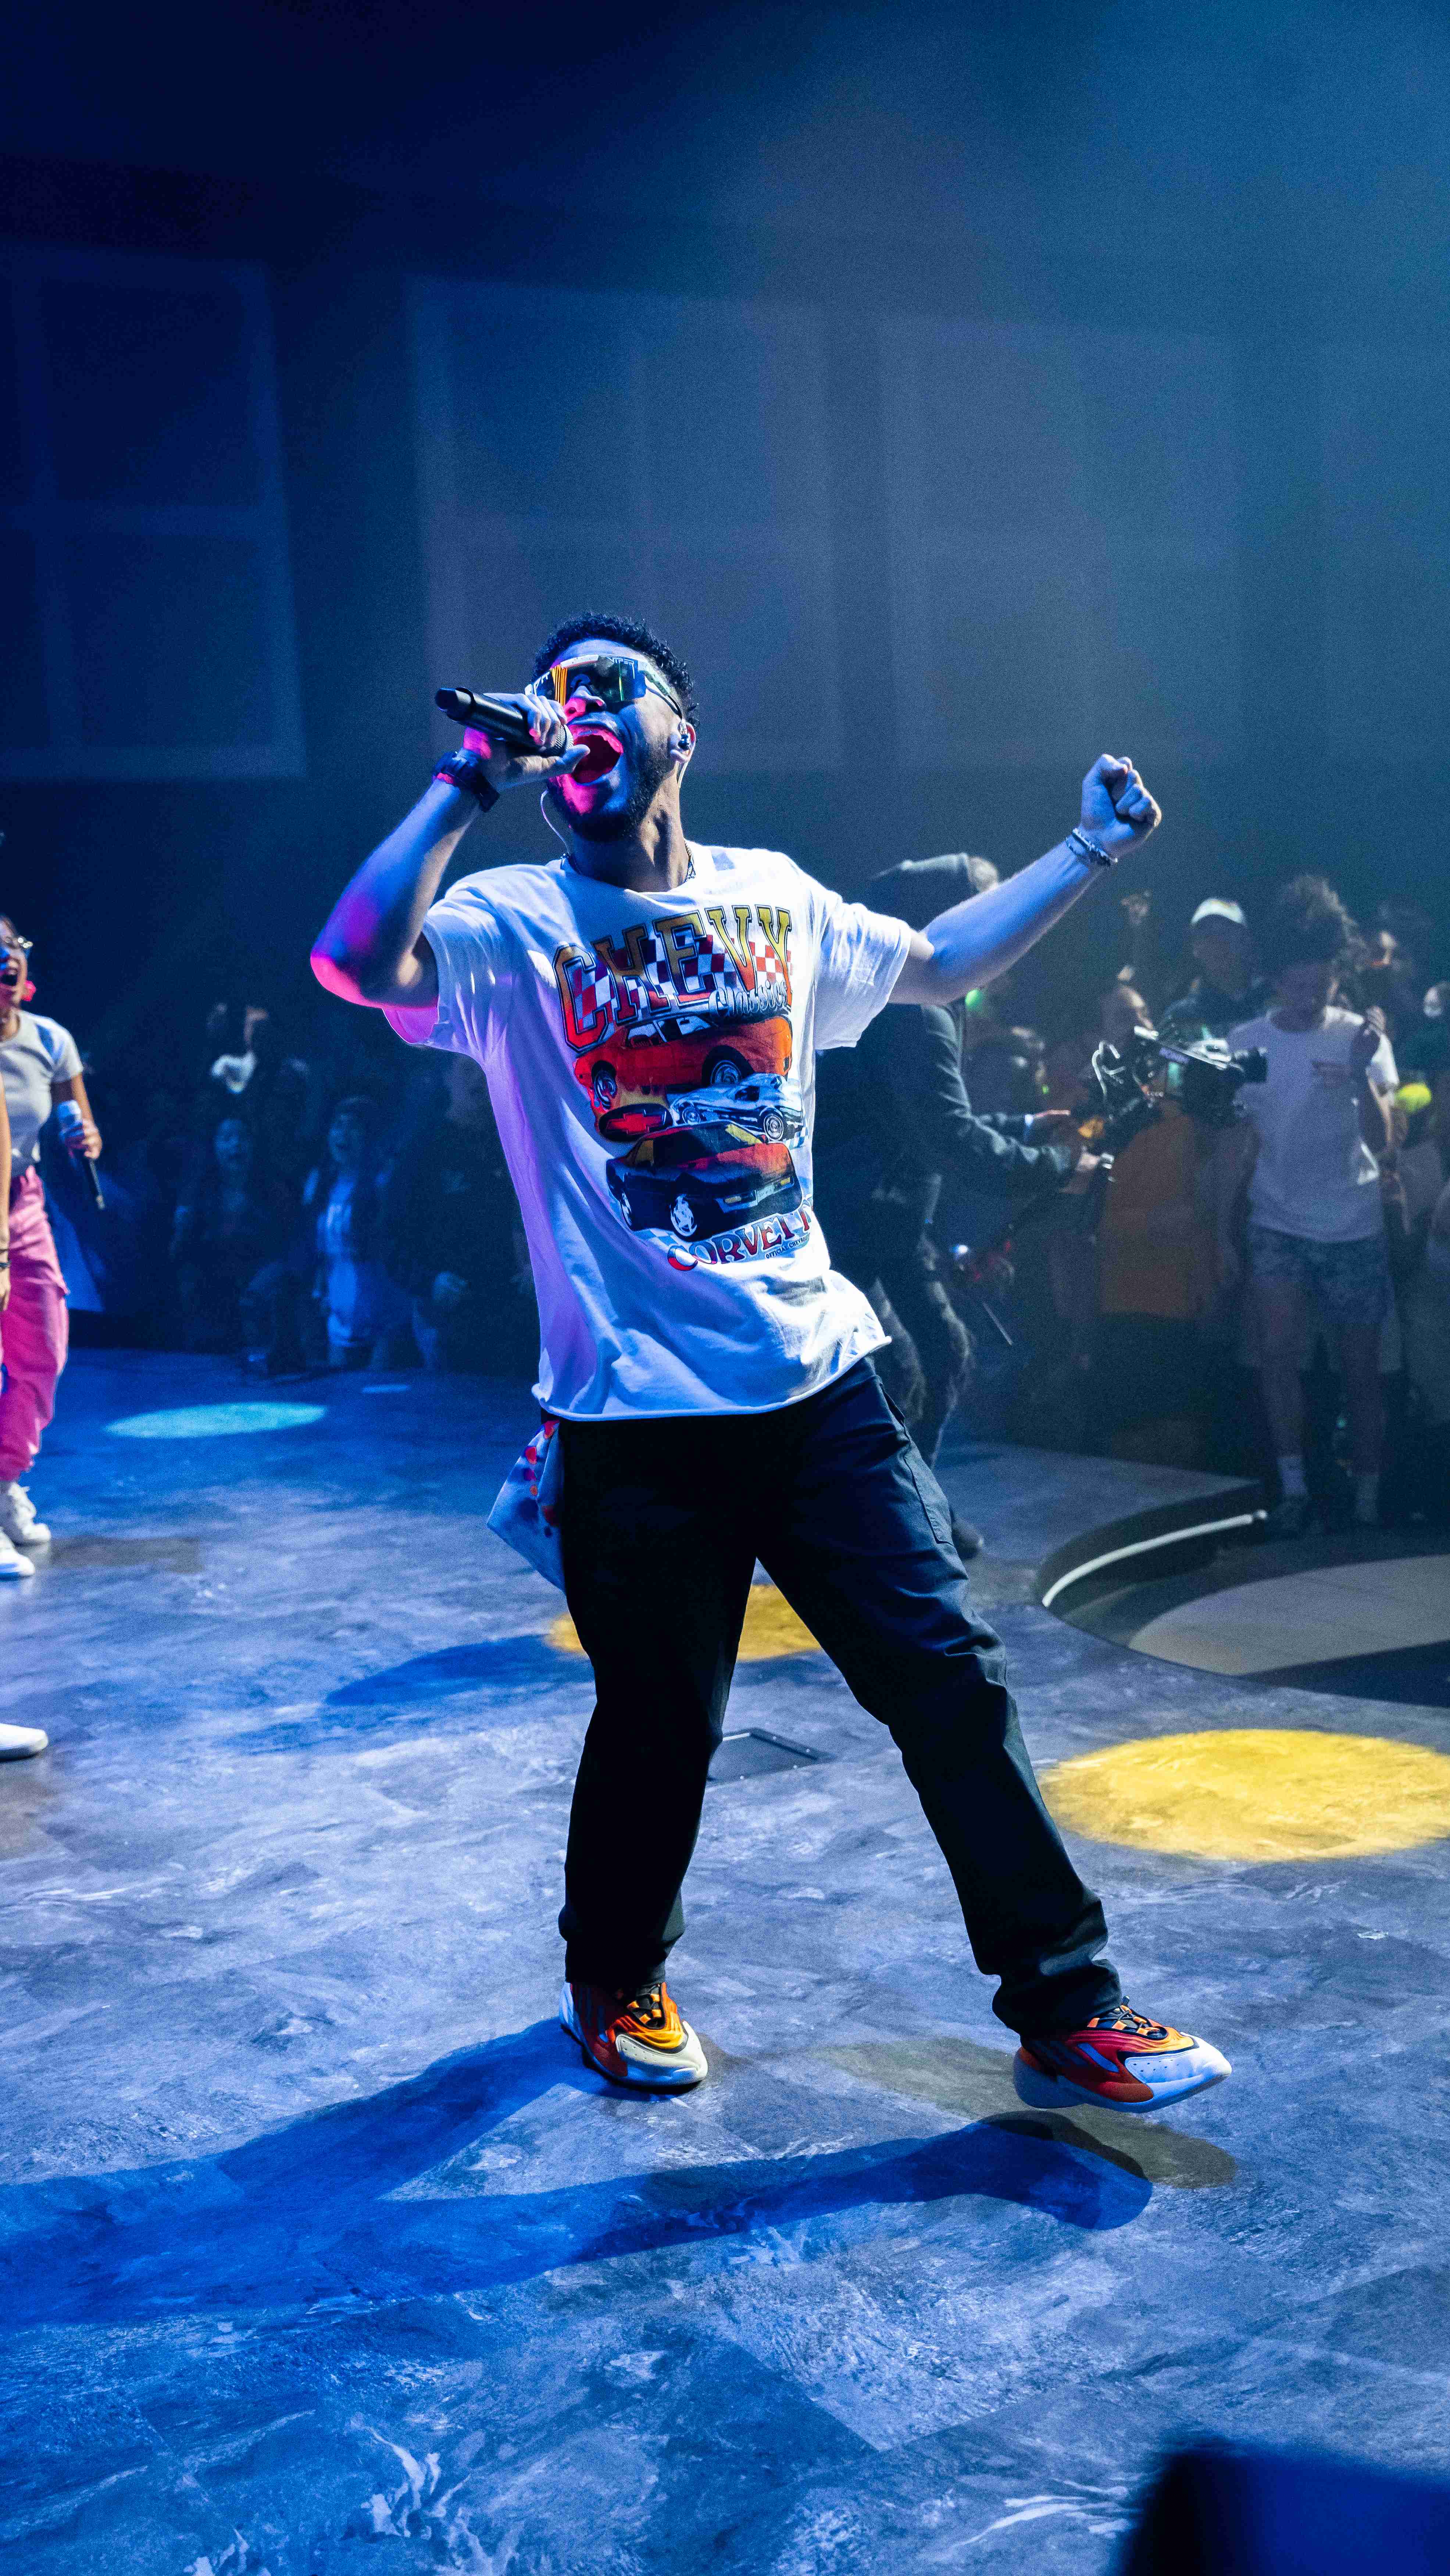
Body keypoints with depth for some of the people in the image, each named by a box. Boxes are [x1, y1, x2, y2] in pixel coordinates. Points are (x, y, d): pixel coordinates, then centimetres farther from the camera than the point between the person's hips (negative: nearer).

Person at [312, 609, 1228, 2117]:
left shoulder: (773, 900, 8)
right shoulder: (514, 923, -5)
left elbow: (934, 965, 26)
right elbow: (356, 960, -25)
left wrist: (1089, 852, 20)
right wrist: (471, 779, -21)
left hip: (820, 1383, 4)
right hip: (639, 1418, -3)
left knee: (952, 1684, 2)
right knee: (658, 1732, 9)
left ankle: (1064, 2014, 15)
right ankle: (615, 1982, 37)